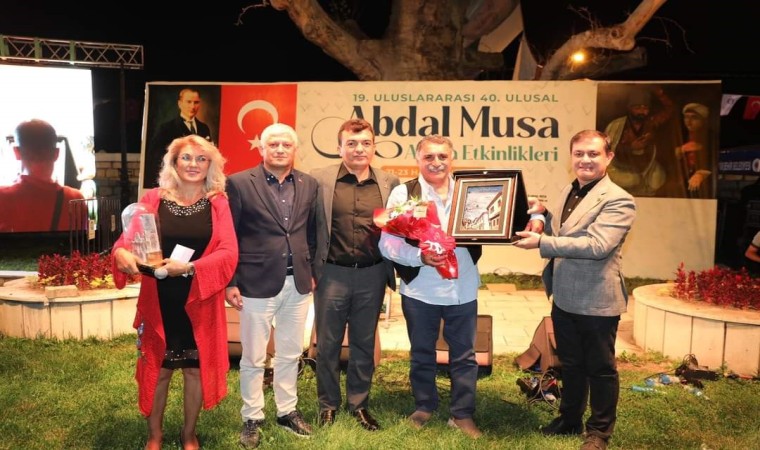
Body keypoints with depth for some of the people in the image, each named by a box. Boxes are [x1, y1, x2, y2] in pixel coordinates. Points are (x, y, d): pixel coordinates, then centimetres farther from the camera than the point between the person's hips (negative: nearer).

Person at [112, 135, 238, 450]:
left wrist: (190, 267, -25)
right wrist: (122, 253, -25)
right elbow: (129, 237, -1)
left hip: (200, 301, 0)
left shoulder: (218, 203, -1)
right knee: (157, 369, 10)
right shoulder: (153, 199, 2)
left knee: (196, 368, 12)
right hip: (159, 302, 0)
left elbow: (228, 252, -10)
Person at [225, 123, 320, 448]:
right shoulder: (239, 183, -6)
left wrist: (312, 272, 10)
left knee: (290, 354, 16)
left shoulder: (309, 185, 6)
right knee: (253, 358, 8)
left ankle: (287, 411, 34)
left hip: (298, 283, 4)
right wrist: (230, 282, -7)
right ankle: (252, 419, 26)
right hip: (256, 283, -3)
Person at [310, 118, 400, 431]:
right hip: (332, 274, -2)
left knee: (364, 343, 14)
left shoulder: (390, 183, 4)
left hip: (372, 275, 2)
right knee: (328, 343, 11)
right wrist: (309, 268, -5)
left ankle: (359, 404, 31)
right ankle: (328, 404, 29)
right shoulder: (319, 180, -3)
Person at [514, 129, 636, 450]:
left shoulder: (618, 201, -17)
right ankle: (570, 419, 40)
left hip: (596, 301, -7)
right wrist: (543, 216, 0)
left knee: (600, 368, 11)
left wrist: (541, 242, -29)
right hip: (564, 298, 8)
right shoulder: (568, 191, 9)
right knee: (570, 364, 22)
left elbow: (597, 245, -29)